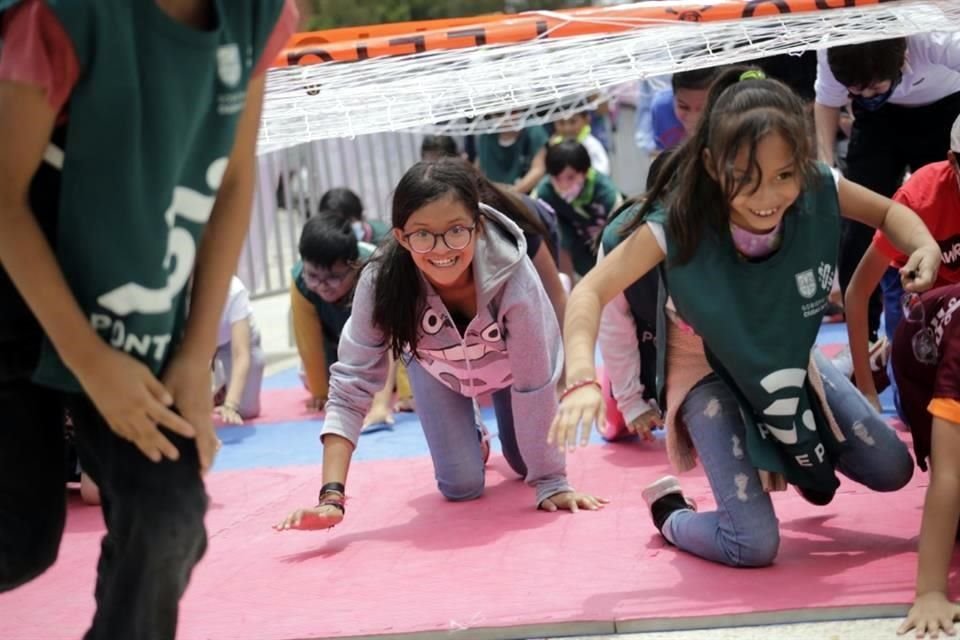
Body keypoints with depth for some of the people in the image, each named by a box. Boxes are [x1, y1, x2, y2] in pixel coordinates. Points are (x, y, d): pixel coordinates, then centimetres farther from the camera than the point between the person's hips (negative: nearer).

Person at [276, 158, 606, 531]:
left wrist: (551, 482, -23)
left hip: (509, 364, -1)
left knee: (526, 465, 10)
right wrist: (331, 496, -47)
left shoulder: (512, 275, -43)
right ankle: (472, 440, 31)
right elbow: (350, 385, -37)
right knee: (461, 487, -4)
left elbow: (535, 384, -32)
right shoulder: (381, 282, -39)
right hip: (437, 367, 1)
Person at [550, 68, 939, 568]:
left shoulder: (819, 191, -24)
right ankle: (668, 510, 17)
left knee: (892, 471, 9)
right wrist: (582, 380, -49)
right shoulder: (679, 225, -34)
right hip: (710, 371, -4)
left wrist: (925, 247, -27)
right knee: (754, 545, -16)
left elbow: (890, 213, -4)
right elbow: (591, 293, -32)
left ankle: (795, 451, 38)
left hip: (789, 359, 5)